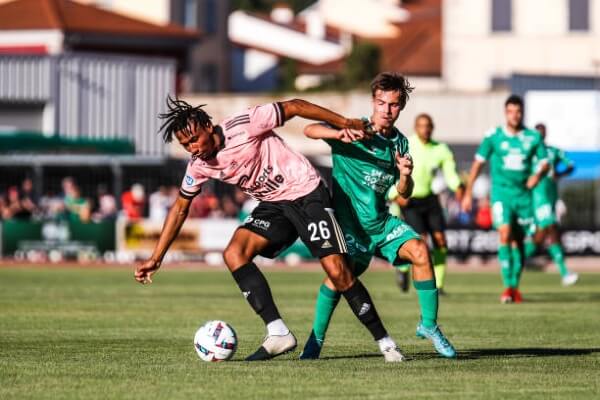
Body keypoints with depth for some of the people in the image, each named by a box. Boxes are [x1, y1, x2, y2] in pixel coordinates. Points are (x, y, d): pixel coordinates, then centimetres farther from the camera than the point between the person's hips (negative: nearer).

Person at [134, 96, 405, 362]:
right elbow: (180, 208, 11)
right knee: (233, 254, -19)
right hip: (273, 206, 6)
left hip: (307, 193, -6)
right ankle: (278, 334, -20)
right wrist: (156, 258, 8)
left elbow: (293, 107, -14)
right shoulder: (199, 166, -3)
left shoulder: (243, 126, -22)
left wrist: (346, 124, -12)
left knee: (338, 272, -15)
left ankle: (384, 342, -1)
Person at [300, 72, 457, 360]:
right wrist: (340, 133, -40)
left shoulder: (400, 142, 8)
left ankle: (429, 324, -3)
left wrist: (405, 176, -13)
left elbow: (404, 194, 10)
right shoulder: (355, 130, -8)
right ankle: (315, 340, -10)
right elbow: (310, 130, -22)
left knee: (419, 250, -17)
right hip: (349, 220, -5)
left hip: (382, 220, 5)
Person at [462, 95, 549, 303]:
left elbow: (544, 162, 12)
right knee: (505, 235, -19)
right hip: (501, 193, -2)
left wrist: (538, 174, -11)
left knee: (518, 241, 7)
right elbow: (478, 163, 5)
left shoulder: (533, 137, 3)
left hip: (523, 195, 2)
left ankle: (515, 287, 19)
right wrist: (468, 193, 3)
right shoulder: (493, 136, -1)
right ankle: (508, 286, -21)